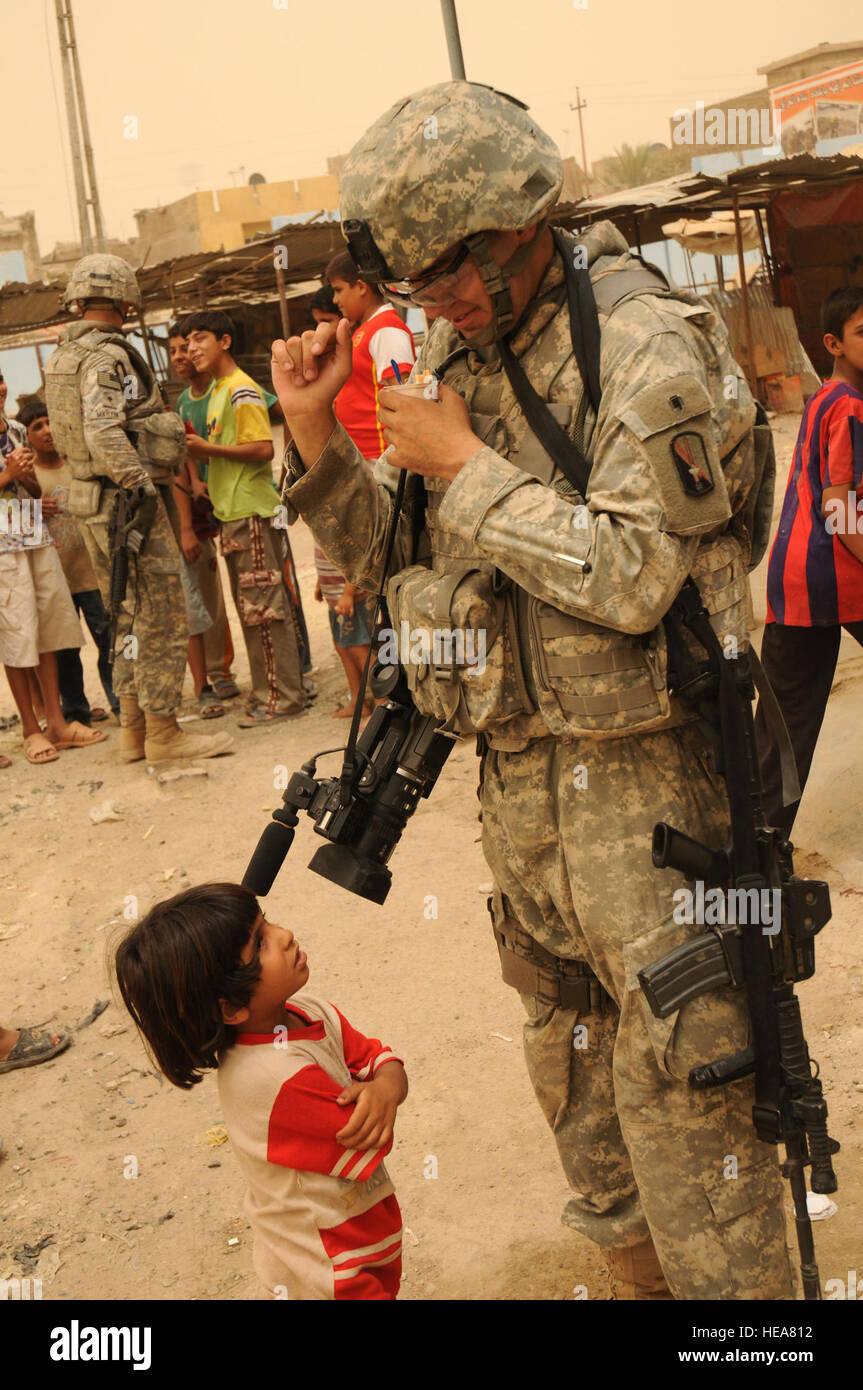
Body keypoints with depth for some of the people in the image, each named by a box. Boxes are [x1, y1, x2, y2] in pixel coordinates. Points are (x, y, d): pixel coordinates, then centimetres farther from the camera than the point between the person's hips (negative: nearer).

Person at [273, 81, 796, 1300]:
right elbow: (377, 554, 11)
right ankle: (638, 1273, 40)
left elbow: (630, 577, -23)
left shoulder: (647, 349, -15)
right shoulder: (450, 355, 6)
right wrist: (314, 431, -4)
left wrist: (464, 463, -19)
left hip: (636, 774, -7)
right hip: (513, 773, 7)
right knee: (571, 1062, 20)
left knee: (676, 1075, -2)